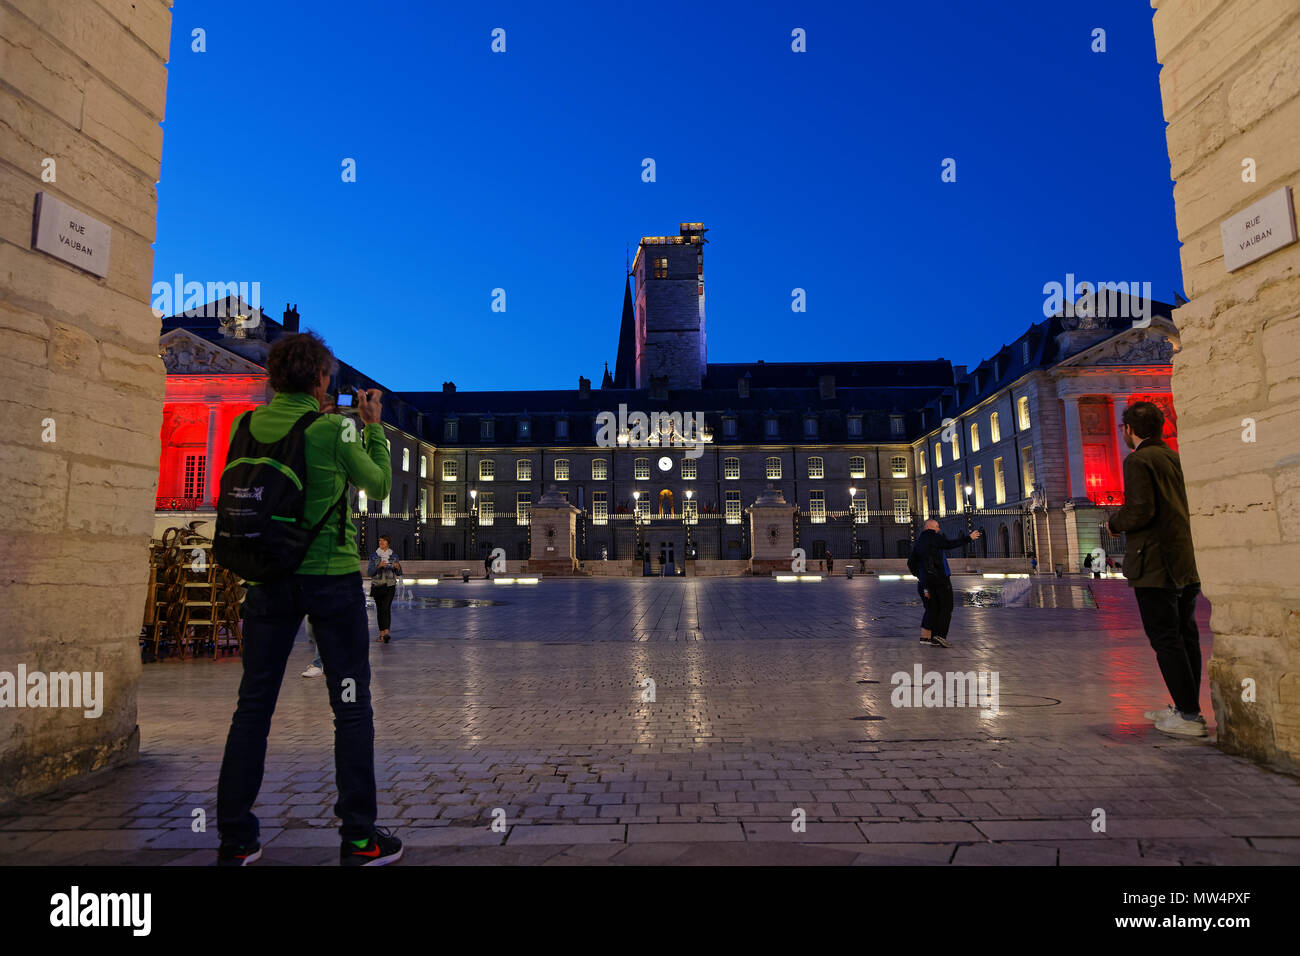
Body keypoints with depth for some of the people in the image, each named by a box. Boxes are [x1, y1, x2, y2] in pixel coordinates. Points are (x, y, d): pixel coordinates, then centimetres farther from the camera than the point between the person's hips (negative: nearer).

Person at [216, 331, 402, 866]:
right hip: (331, 577, -4)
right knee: (351, 707, 5)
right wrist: (373, 427, 11)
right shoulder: (334, 429, -11)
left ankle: (235, 840, 21)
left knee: (253, 706, 13)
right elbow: (380, 486, 1)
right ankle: (359, 838, 12)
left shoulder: (246, 425, 1)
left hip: (268, 577, 4)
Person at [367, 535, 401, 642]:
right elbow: (369, 573, -3)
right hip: (377, 585, 1)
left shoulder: (393, 556, 6)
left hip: (390, 586, -1)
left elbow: (398, 573, 10)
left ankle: (386, 632, -24)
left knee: (386, 608, -16)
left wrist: (398, 567, -12)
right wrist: (378, 566, -19)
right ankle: (381, 632, 15)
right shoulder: (373, 556, 4)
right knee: (379, 609, 5)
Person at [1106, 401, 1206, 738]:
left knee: (1165, 639, -4)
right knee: (1185, 637, 14)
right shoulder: (1173, 457, 13)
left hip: (1156, 565, -9)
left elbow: (1140, 511, -21)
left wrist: (1114, 523, -3)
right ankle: (1187, 708, 24)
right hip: (1186, 564, 9)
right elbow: (1175, 506, 16)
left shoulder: (1138, 461, -12)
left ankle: (1189, 716, -2)